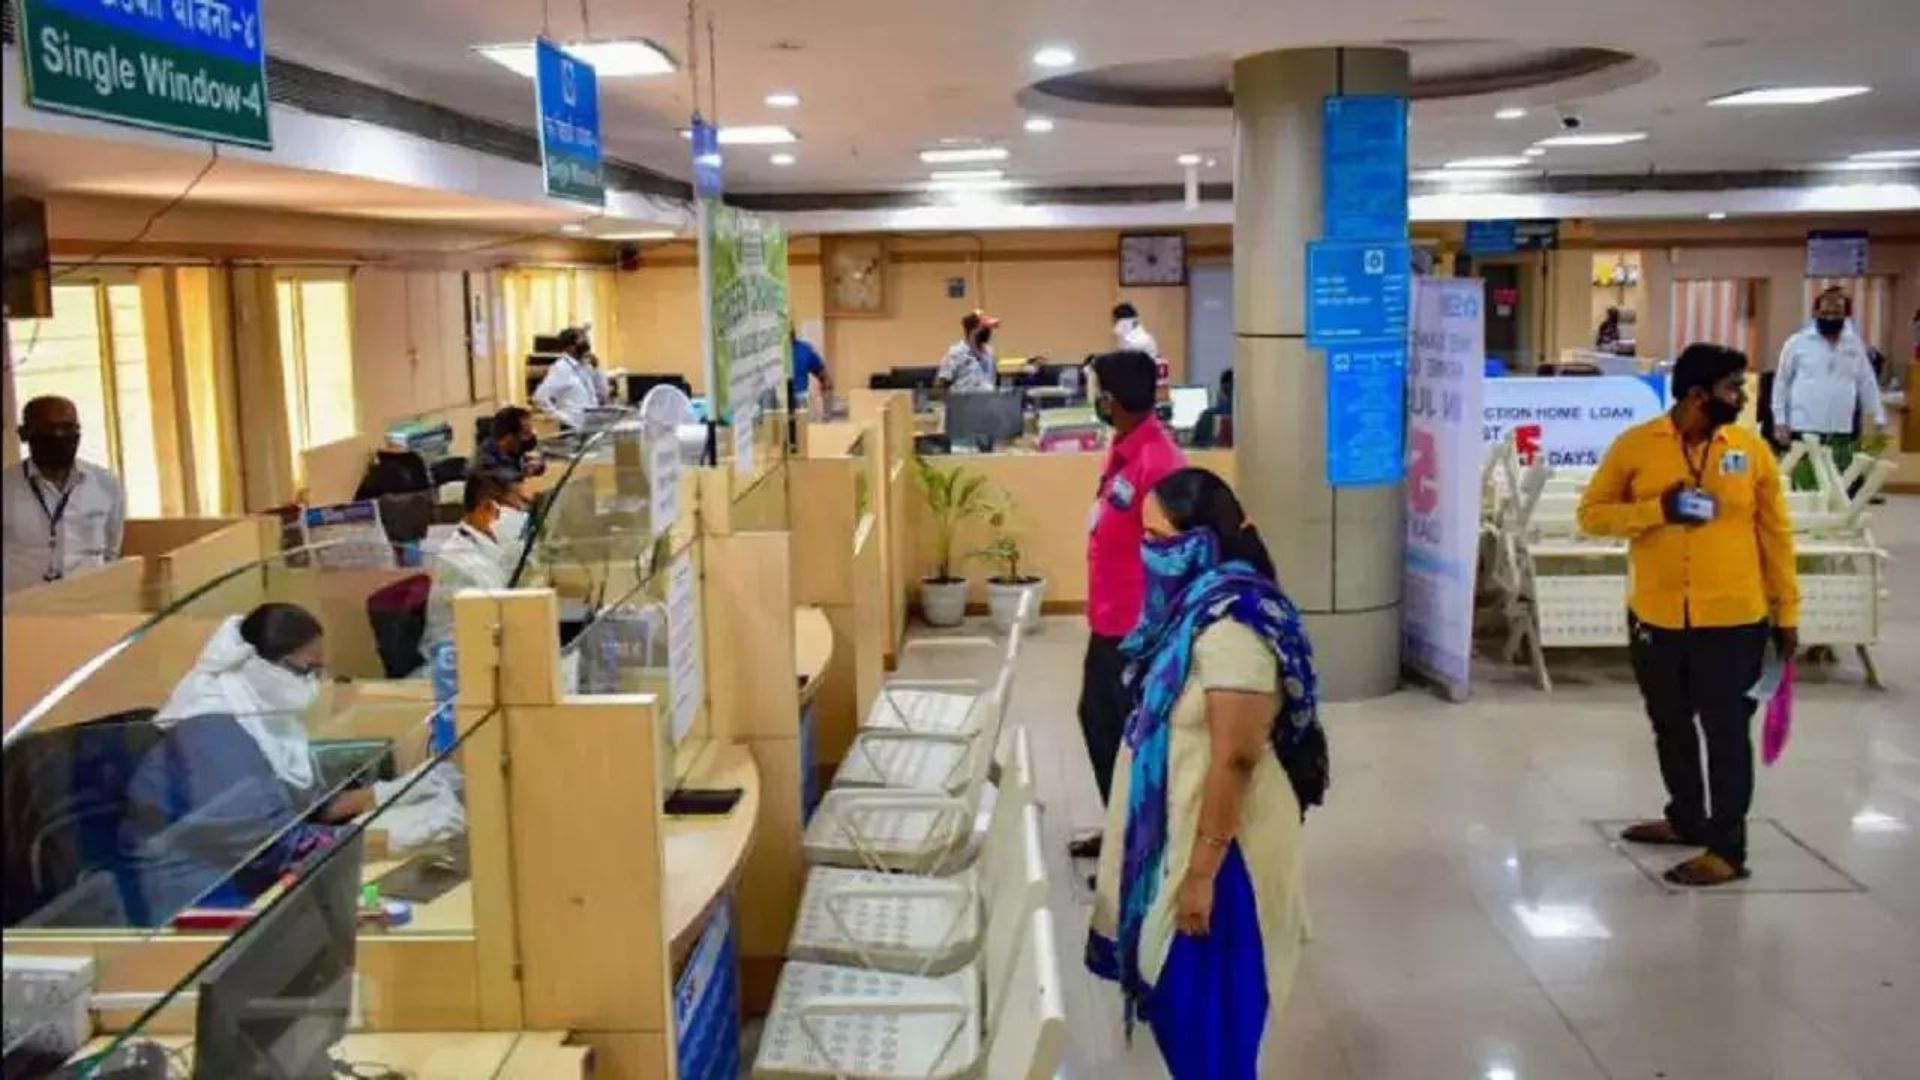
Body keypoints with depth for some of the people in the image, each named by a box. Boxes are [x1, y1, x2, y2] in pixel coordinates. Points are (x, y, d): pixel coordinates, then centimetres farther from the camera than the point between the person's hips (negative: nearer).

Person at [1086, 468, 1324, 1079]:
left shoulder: (1229, 623, -24)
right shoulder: (1200, 604, 6)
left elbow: (1235, 757, -25)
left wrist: (1202, 871, -22)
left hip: (1218, 845, -9)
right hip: (1181, 831, 9)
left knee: (1208, 1008, 4)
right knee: (1180, 997, 20)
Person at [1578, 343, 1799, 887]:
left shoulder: (1751, 449, -1)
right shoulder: (1635, 444, -3)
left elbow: (1775, 534, 4)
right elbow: (1592, 514, -1)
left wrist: (1788, 611, 5)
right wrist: (1656, 510, -16)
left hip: (1733, 619, -1)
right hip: (1656, 617, 2)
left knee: (1727, 731, 2)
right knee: (1670, 725, 17)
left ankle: (1727, 848, 11)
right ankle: (1687, 818, 37)